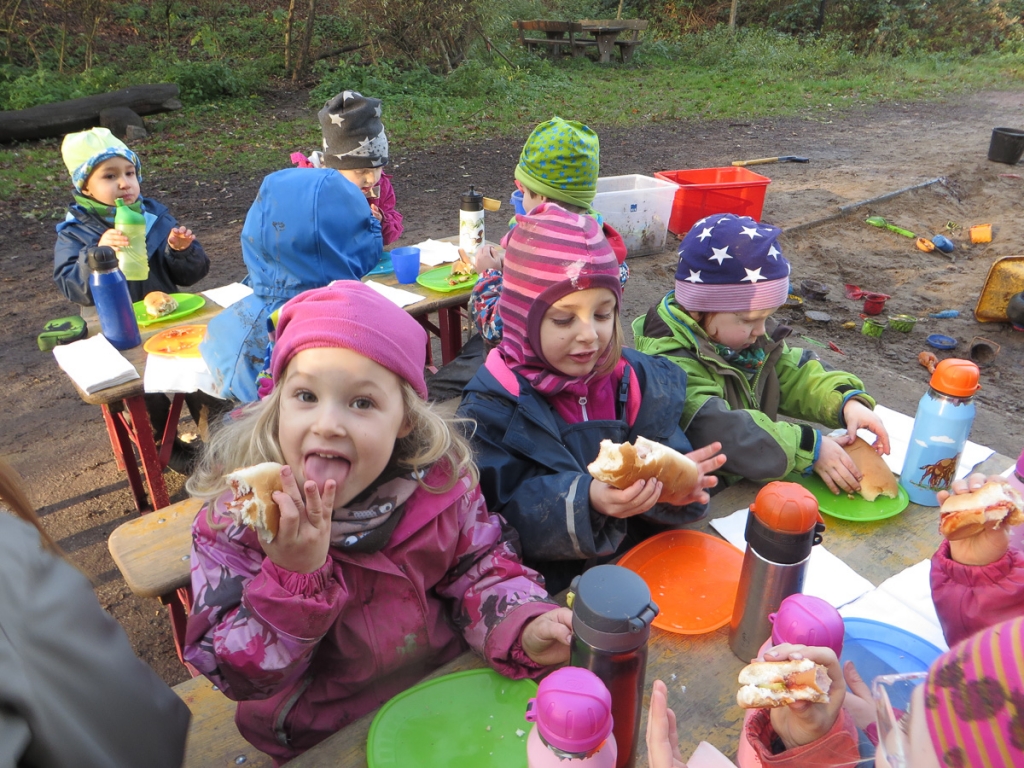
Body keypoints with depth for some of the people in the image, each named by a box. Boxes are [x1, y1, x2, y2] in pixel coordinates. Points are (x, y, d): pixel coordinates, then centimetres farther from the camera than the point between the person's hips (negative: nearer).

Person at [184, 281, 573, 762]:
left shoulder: (439, 477, -14)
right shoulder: (235, 514, -18)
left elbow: (479, 565, -1)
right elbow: (238, 676, -16)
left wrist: (522, 627, -19)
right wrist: (294, 574, -30)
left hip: (450, 691, 2)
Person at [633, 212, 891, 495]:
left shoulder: (746, 334, 3)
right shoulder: (672, 363, -26)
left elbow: (797, 374, 8)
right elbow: (719, 432, -34)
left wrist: (848, 401, -10)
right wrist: (810, 447, -30)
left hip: (752, 481, 8)